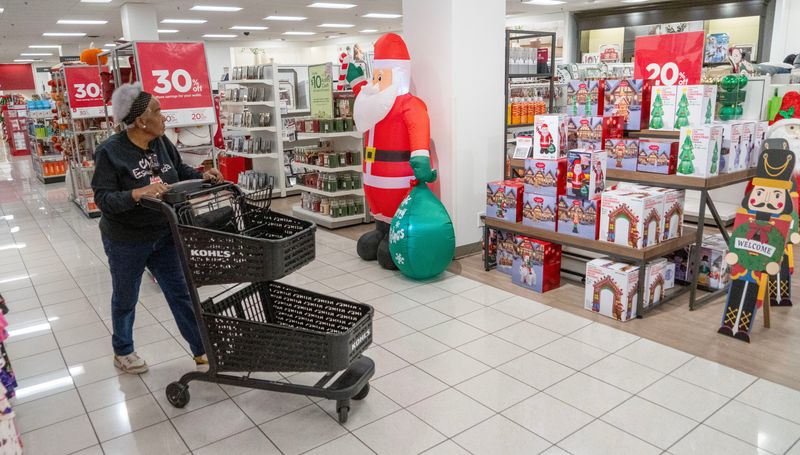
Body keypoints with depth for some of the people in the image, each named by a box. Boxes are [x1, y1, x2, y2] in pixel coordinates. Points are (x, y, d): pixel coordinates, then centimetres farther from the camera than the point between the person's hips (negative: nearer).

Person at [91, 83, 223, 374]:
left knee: (180, 293, 9)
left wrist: (203, 176, -8)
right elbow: (103, 199, -24)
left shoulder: (161, 142, -5)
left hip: (164, 236, 5)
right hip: (126, 243, -5)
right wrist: (139, 193, -39)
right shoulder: (110, 152, -21)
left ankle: (202, 350, 19)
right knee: (125, 298, 16)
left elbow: (180, 170, 11)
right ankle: (123, 352, 40)